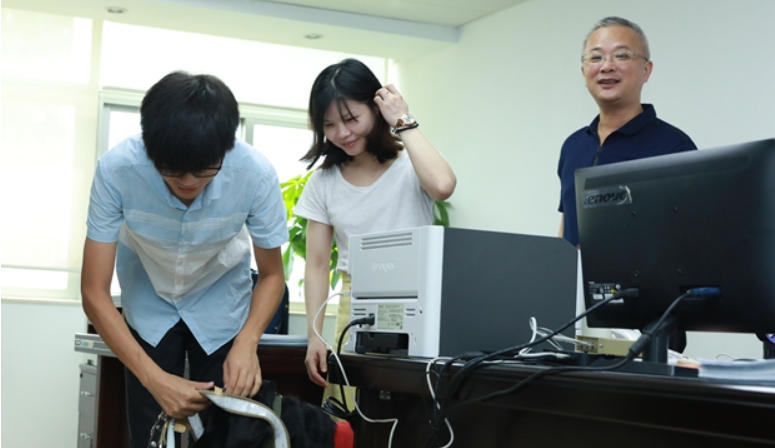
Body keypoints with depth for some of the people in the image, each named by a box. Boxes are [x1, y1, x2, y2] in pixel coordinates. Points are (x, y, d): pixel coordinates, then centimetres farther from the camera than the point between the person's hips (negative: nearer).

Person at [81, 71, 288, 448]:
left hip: (220, 304, 0)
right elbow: (94, 292, -27)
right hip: (150, 303, 0)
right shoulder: (117, 169, -33)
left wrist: (247, 342, -32)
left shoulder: (255, 174, -32)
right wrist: (155, 379, -38)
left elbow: (272, 275, -14)